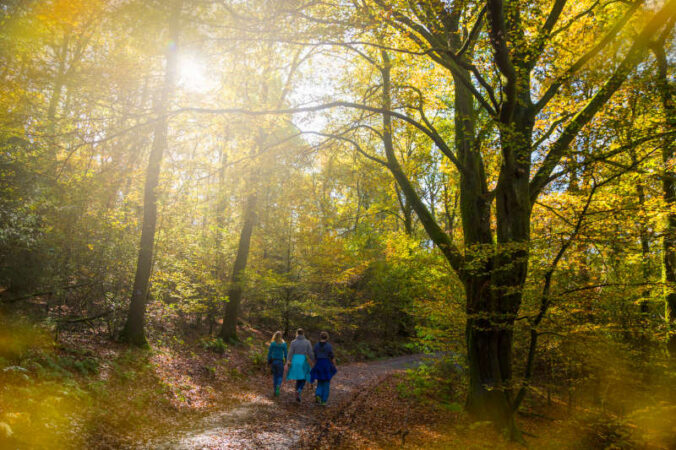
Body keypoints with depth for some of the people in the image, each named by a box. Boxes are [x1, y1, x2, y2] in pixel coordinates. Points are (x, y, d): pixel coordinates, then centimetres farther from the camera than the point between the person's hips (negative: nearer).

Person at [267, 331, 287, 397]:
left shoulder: (272, 343, -2)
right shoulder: (283, 344, -5)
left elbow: (269, 353, -2)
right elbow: (285, 354, -2)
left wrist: (268, 362, 7)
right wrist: (286, 362, 10)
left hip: (273, 361, 2)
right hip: (280, 362, -2)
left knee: (275, 376, 16)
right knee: (280, 376, 8)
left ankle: (275, 390, 14)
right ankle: (278, 386, -20)